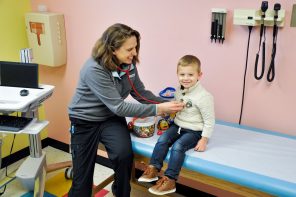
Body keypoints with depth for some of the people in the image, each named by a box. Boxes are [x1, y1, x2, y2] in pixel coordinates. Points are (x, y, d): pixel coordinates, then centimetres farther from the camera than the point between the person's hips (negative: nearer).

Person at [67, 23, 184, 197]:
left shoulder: (129, 64, -10)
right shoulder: (94, 69, -30)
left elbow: (141, 93, 0)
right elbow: (119, 107, -31)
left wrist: (166, 104, -14)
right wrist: (158, 109, -32)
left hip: (111, 117, 4)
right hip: (85, 121, -4)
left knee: (124, 154, -20)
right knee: (83, 175, 1)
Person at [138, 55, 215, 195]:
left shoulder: (204, 96, -19)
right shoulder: (179, 91, 2)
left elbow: (209, 120, -15)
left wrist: (204, 139, -17)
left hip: (194, 131, -6)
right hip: (177, 125, 6)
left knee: (178, 146, -25)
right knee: (163, 139, -16)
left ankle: (170, 180, -20)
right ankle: (153, 169, -13)